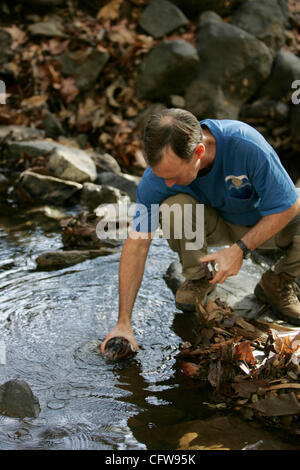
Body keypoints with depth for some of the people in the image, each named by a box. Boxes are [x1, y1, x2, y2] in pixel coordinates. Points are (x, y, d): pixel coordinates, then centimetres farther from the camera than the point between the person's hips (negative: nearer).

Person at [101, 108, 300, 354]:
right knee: (174, 205, -32)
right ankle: (197, 278, -3)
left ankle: (278, 282, 0)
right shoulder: (159, 172, -27)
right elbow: (137, 244, -23)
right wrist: (123, 322, -25)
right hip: (215, 223, 1)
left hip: (266, 222, -1)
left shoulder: (248, 146, -36)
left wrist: (240, 249, -32)